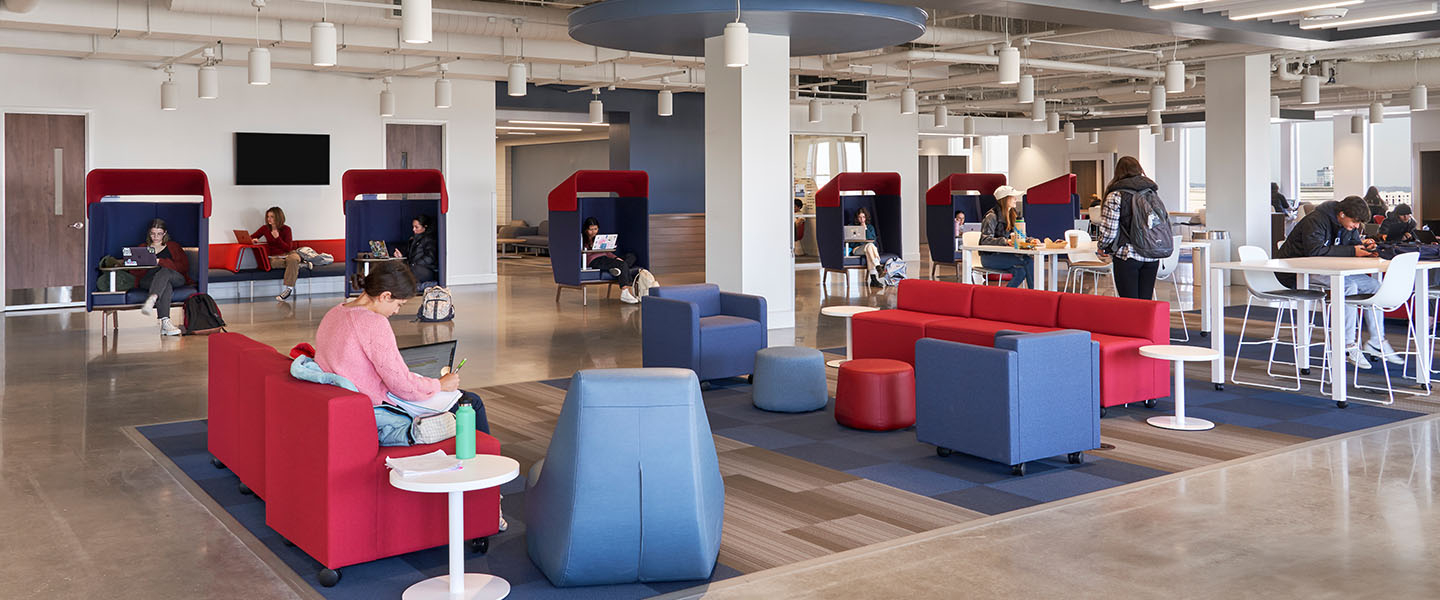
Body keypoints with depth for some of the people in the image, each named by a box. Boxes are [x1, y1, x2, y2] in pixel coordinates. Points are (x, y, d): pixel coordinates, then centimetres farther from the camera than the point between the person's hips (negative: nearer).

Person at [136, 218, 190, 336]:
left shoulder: (173, 246, 24)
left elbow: (184, 267, 5)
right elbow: (133, 271, 15)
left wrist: (161, 262, -8)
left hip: (175, 278, 0)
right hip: (148, 280, 0)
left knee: (164, 272, -38)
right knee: (166, 286, -37)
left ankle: (151, 300, -64)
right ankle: (165, 322, -56)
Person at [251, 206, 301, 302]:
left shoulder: (286, 229, -3)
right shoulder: (265, 228, 4)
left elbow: (288, 248, -8)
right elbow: (250, 238, 13)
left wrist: (277, 238, -19)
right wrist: (253, 240, -12)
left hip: (288, 254, -2)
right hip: (275, 257, 2)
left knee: (293, 259, -39)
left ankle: (288, 289, -38)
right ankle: (297, 266, -18)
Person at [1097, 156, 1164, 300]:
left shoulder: (1115, 196, -7)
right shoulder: (1151, 192, 10)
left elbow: (1109, 230, -10)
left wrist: (1102, 248, 9)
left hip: (1127, 256, -5)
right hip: (1152, 257, 5)